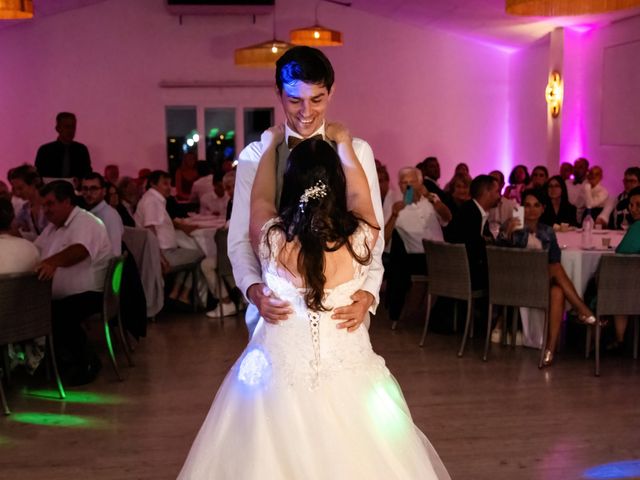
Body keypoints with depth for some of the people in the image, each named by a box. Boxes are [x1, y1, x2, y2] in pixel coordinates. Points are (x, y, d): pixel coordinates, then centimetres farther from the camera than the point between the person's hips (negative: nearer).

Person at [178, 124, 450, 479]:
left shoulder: (272, 240, -16)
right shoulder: (359, 240, -17)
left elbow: (261, 199, 5)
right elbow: (359, 195, 4)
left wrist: (269, 145, 20)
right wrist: (344, 144, 19)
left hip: (276, 386, 0)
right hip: (350, 387, 0)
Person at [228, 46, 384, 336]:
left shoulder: (356, 152, -1)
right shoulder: (254, 156, 1)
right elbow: (240, 238, 0)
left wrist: (368, 293, -18)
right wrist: (253, 288, -17)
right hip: (276, 310, 1)